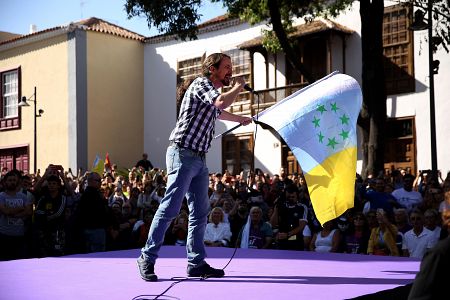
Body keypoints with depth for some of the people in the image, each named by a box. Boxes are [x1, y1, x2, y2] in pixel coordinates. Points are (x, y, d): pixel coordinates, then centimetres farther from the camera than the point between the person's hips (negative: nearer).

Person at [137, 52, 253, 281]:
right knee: (170, 208, -10)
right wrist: (238, 87, -6)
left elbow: (219, 112, 45)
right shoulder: (201, 83, -6)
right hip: (183, 154, -10)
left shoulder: (212, 91, 22)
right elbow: (222, 102, -25)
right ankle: (147, 257, -3)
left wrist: (241, 119, 60)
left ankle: (196, 263, 10)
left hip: (198, 159, 10)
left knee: (200, 211, 6)